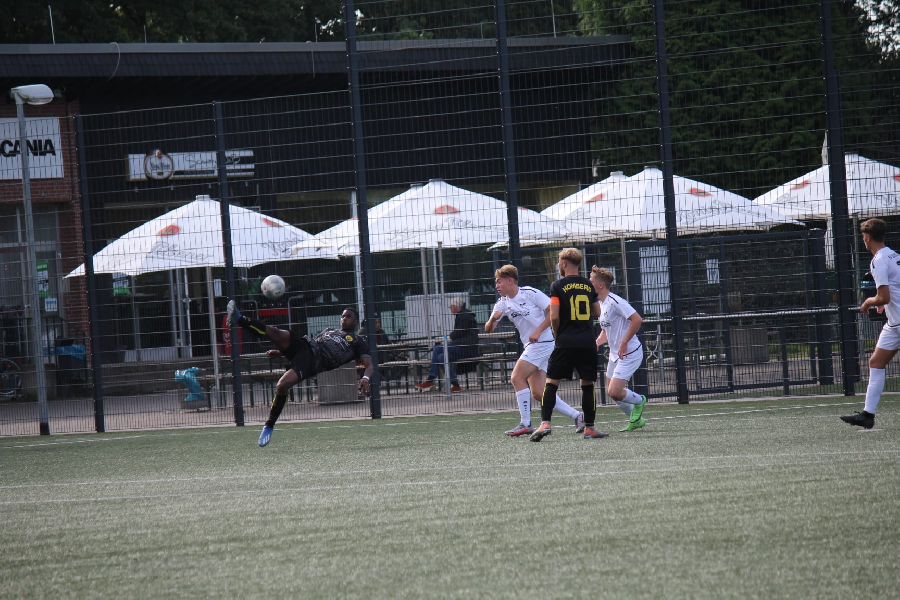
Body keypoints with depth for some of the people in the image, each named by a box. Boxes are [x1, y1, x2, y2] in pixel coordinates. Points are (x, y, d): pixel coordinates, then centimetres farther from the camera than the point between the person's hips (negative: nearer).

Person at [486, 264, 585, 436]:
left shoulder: (530, 293, -10)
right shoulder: (502, 303, 10)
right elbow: (488, 329, 5)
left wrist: (538, 331, -18)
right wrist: (493, 319, -17)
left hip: (542, 343, -8)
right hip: (531, 346, 8)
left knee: (517, 378, -15)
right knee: (537, 393, 3)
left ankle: (525, 424, -13)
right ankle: (577, 416, 9)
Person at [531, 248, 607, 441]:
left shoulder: (558, 286, -3)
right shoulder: (588, 285, 10)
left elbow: (554, 317, -10)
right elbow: (597, 313, 18)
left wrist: (557, 335, 6)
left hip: (566, 341, -3)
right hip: (588, 342, 3)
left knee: (552, 382, 2)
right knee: (588, 384, 9)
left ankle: (545, 423, -10)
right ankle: (589, 427, 8)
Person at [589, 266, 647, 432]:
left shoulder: (615, 302, -19)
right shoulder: (601, 304, 11)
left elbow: (637, 320, -26)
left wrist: (624, 343, -25)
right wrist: (596, 343, 3)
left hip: (629, 354, -10)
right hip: (615, 354, 10)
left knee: (614, 392, -17)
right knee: (611, 392, 11)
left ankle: (639, 401, 11)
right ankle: (636, 420, 26)